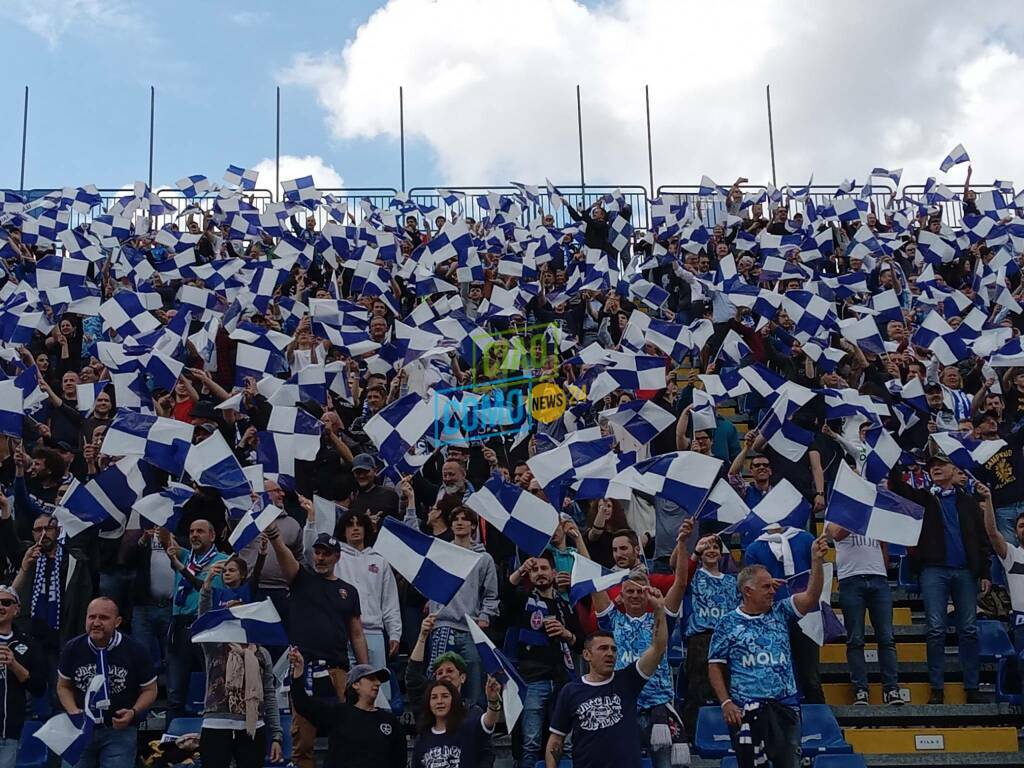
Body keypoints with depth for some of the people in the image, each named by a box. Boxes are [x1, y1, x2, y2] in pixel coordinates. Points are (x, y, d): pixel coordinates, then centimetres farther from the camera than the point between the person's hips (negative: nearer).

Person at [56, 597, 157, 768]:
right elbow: (64, 686, 11)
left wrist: (134, 713, -18)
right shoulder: (72, 648, -2)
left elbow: (149, 690, 0)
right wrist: (73, 711, -8)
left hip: (119, 730, -3)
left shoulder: (135, 651, -10)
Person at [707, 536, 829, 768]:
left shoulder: (780, 612, 9)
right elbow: (715, 667, 2)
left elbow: (810, 597, -4)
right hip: (746, 710, -3)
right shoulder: (728, 623, 2)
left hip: (785, 705, 3)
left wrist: (817, 560, -16)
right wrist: (726, 703, -8)